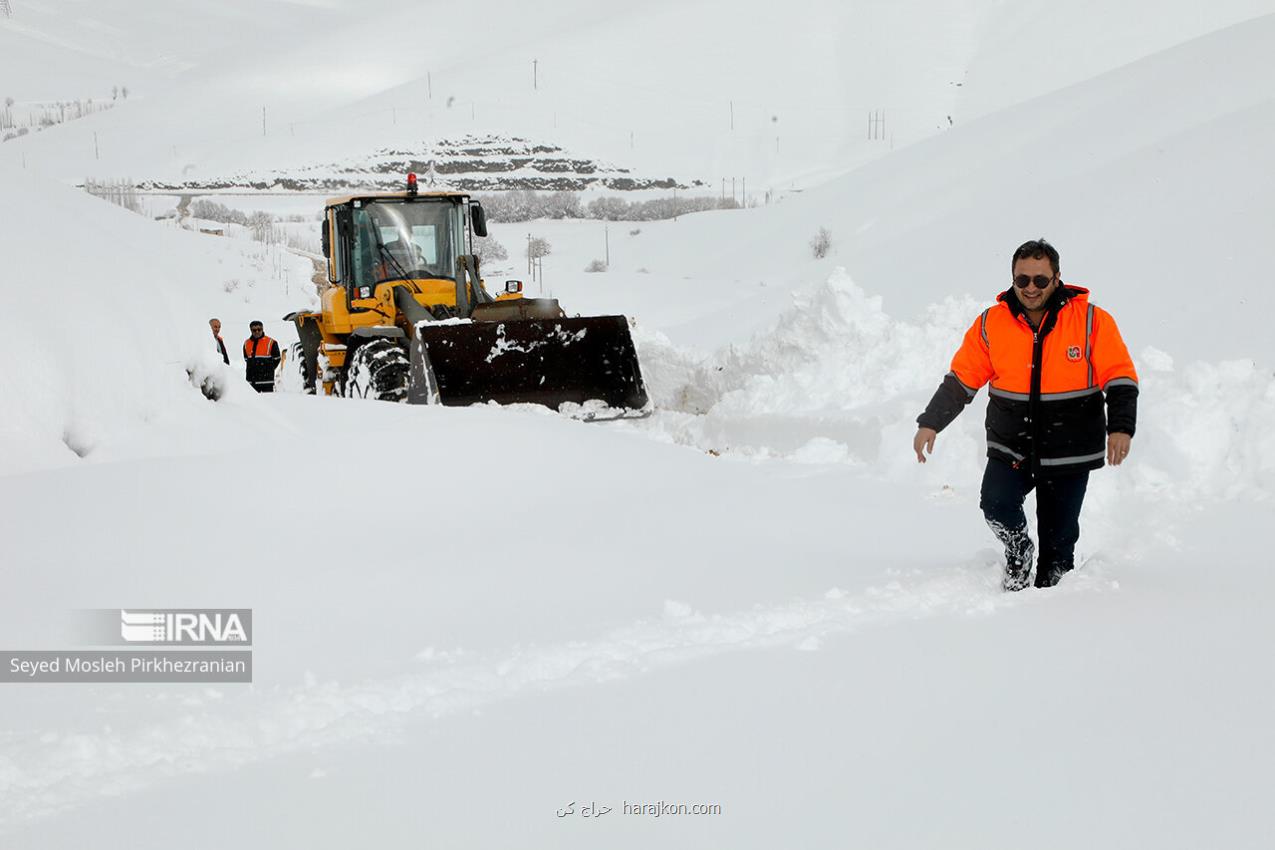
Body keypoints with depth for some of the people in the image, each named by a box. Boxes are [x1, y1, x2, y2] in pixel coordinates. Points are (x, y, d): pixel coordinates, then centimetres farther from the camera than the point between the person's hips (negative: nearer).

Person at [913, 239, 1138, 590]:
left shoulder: (1092, 321, -7)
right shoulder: (991, 324, -2)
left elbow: (1120, 378, -5)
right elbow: (962, 379, 6)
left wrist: (1121, 427, -19)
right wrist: (931, 423, 0)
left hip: (1068, 453, -1)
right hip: (1010, 448, 1)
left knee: (1058, 537, 5)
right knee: (996, 505, -20)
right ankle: (1018, 550, 12)